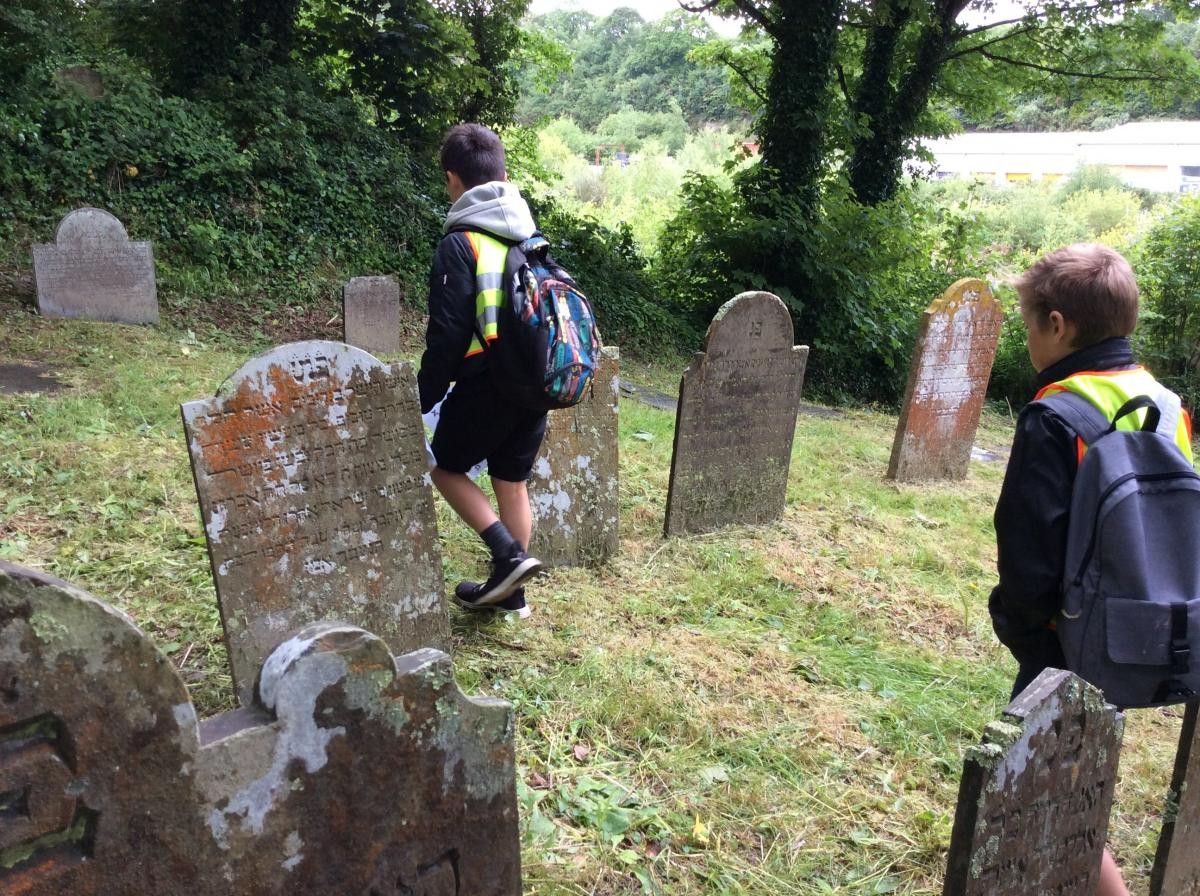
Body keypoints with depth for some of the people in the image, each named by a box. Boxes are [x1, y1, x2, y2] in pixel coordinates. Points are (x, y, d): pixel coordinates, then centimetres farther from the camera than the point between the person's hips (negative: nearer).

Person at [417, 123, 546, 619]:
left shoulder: (460, 243, -13)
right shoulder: (531, 235, 9)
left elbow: (447, 335, -16)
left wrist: (423, 397, -6)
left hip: (486, 386, -7)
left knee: (444, 465, 14)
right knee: (512, 483, 16)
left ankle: (509, 555, 1)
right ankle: (509, 591, 25)